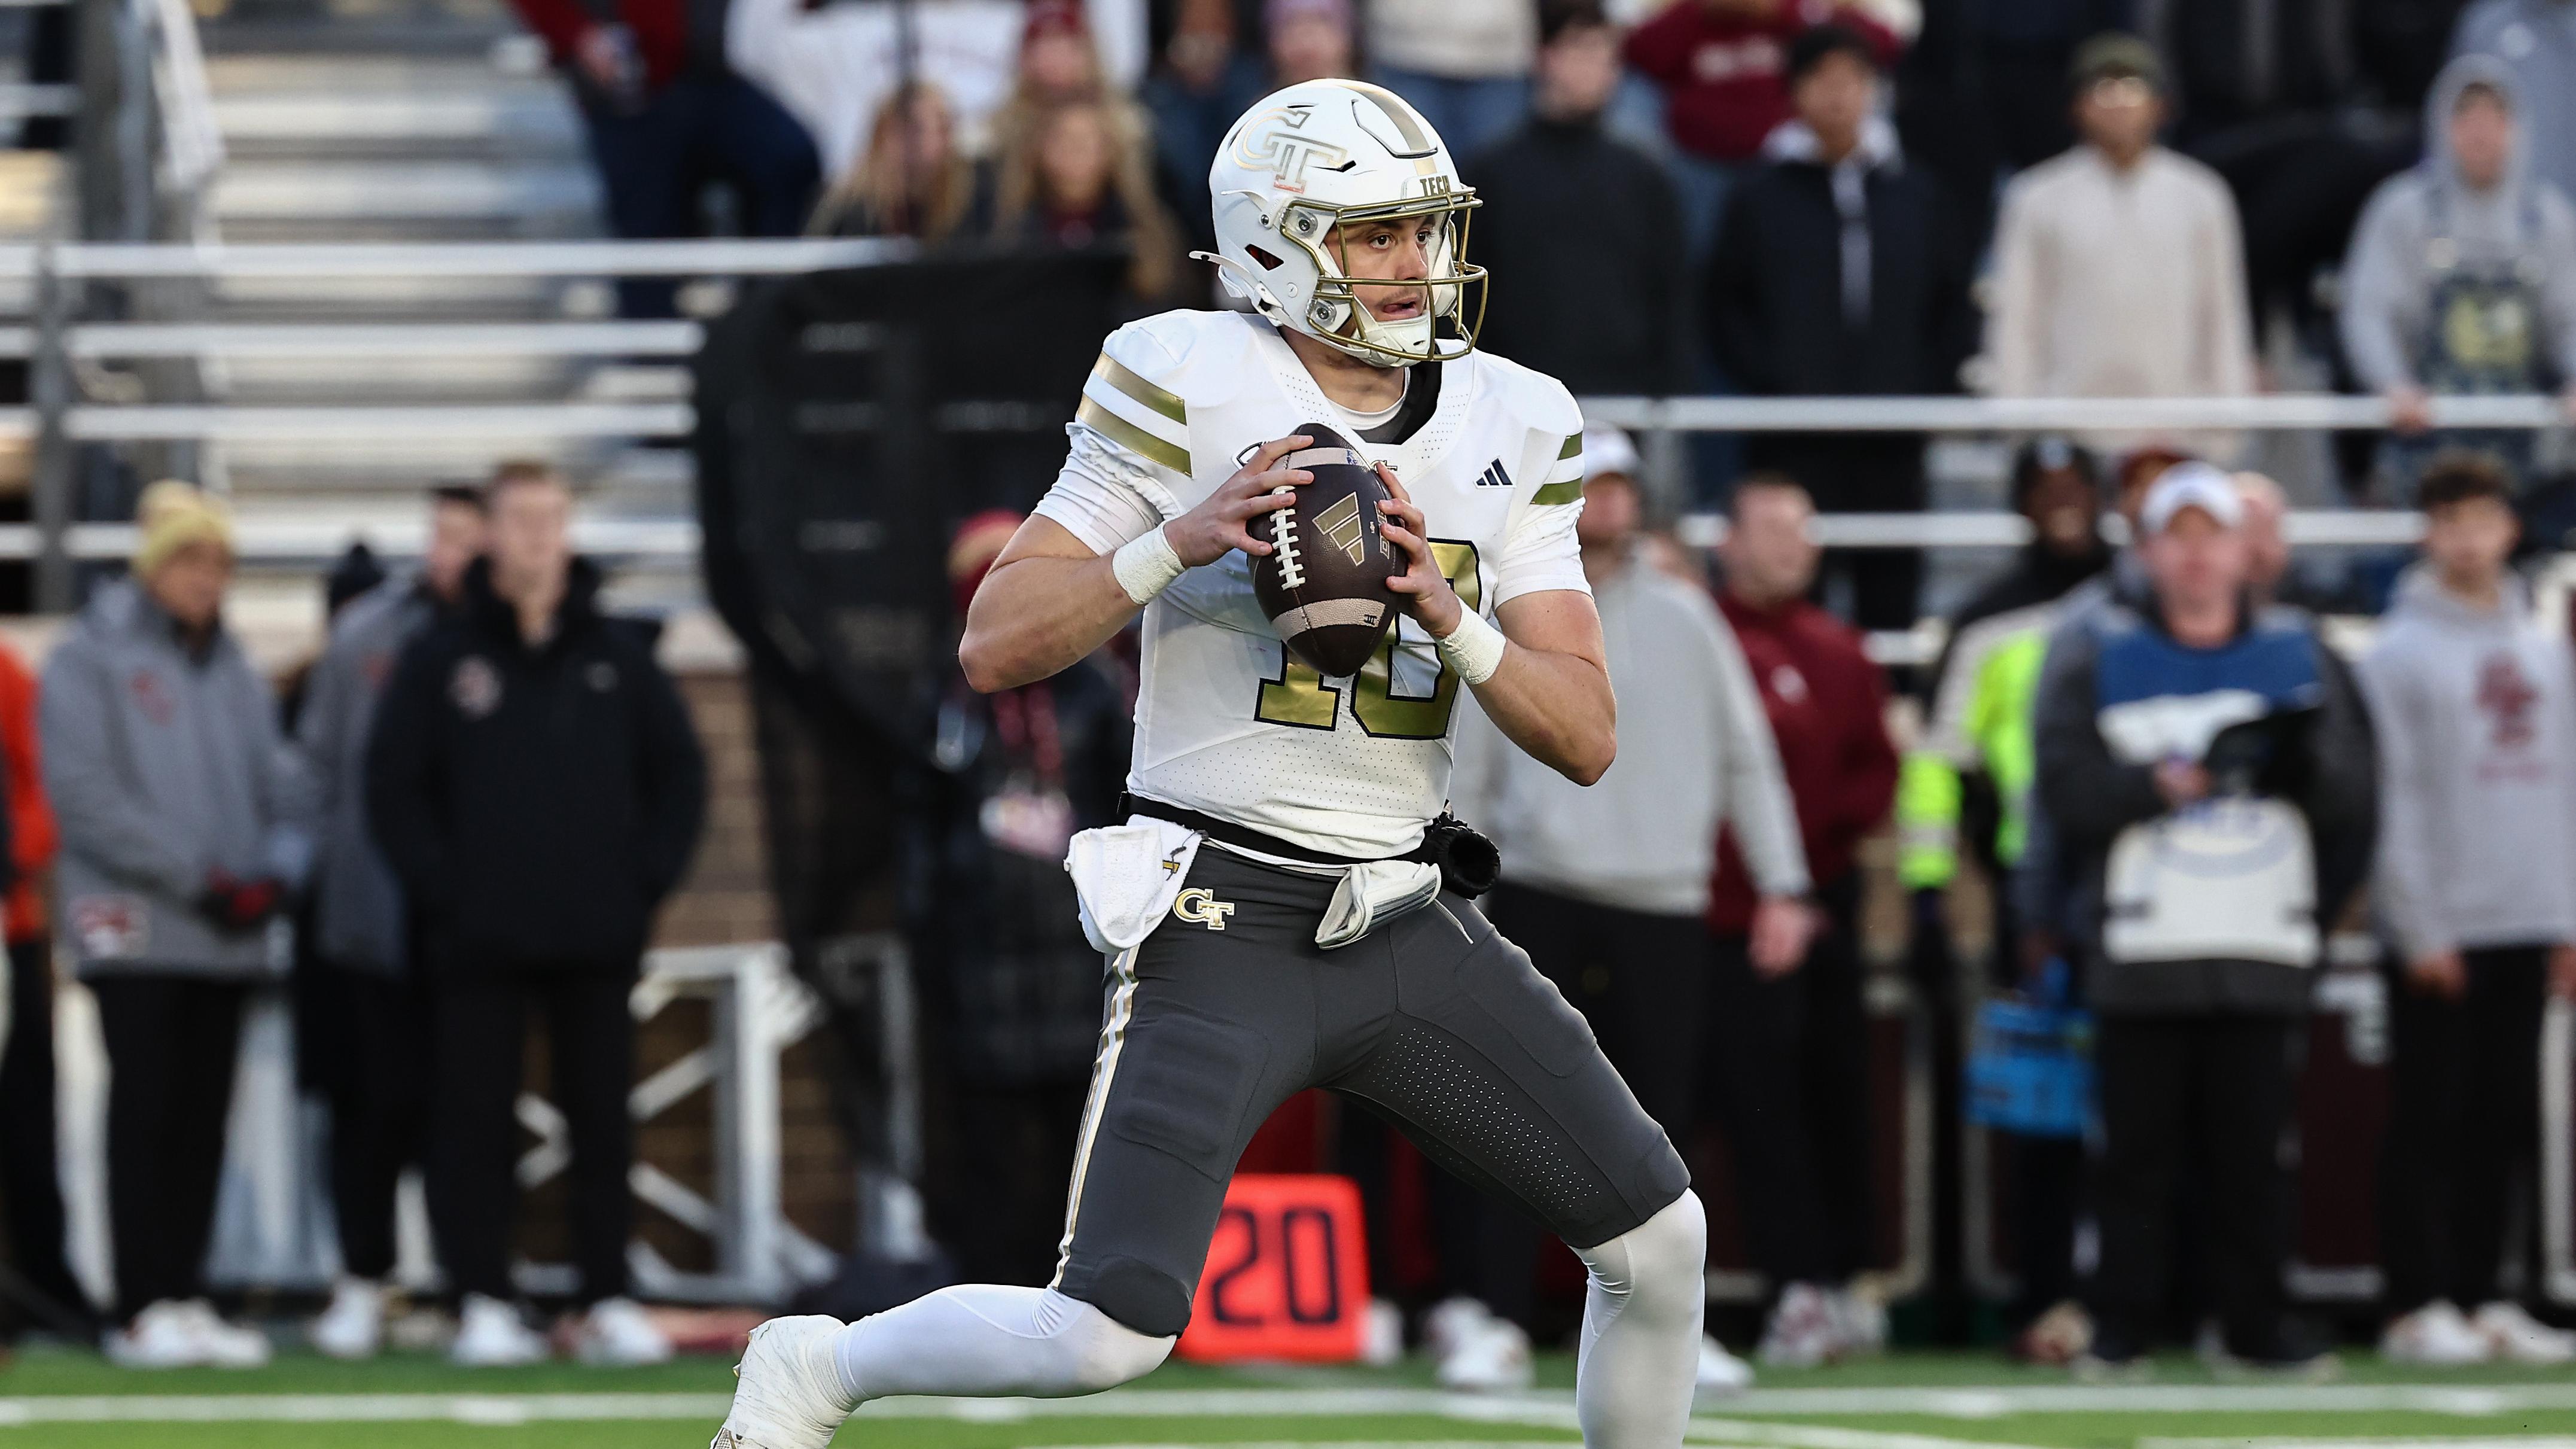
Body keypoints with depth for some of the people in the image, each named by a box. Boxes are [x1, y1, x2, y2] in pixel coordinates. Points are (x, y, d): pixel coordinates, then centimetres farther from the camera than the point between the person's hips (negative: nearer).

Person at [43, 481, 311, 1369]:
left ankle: (184, 1293, 10)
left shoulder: (235, 673, 16)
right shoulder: (91, 661, -1)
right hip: (136, 926, -5)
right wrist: (193, 873, -14)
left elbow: (280, 786, 15)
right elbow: (83, 792, -10)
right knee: (145, 1112, -8)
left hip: (229, 931, 5)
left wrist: (274, 870, -6)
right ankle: (144, 1308, -8)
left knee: (204, 1120, 5)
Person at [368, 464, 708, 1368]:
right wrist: (440, 886, -7)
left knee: (603, 1121, 3)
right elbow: (394, 785, 2)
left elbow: (680, 774, 12)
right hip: (479, 940, -2)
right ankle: (483, 1303, 1)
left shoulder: (618, 658, 8)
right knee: (477, 1123, -2)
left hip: (598, 934, 2)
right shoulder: (441, 659, 2)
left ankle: (609, 1303, 8)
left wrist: (646, 879, 2)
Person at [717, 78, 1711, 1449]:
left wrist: (1452, 619, -16)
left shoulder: (1510, 427, 5)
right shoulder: (1193, 388, -9)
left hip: (1409, 925, 5)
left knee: (1660, 1238, 5)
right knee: (1106, 1336, -15)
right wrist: (1181, 541, -23)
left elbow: (1585, 740, 1)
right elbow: (996, 647, -10)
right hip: (1222, 927, -5)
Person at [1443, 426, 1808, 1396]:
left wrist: (1780, 885, 5)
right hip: (1540, 896, -1)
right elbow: (1466, 777, 8)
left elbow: (1746, 754, 11)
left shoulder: (1683, 617, 10)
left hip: (1664, 905, 2)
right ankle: (1498, 1324, -5)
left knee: (1663, 1122, 4)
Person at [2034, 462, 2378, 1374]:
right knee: (2139, 1151, -1)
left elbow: (2354, 795, 6)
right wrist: (2162, 785, -17)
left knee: (2253, 1152, 2)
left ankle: (2256, 1323, 9)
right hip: (2139, 956, -2)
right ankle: (2122, 1324, 5)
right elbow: (2067, 787, -6)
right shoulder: (2095, 652, 6)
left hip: (2264, 954, 2)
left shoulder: (2296, 651, 13)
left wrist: (2303, 769, -14)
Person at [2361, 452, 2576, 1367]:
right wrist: (2420, 930, -13)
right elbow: (2389, 801, -9)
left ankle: (2480, 1297, 14)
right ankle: (2418, 1305, 0)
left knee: (2503, 1123, 8)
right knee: (2429, 1122, -3)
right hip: (2440, 931, -5)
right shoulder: (2401, 654, -5)